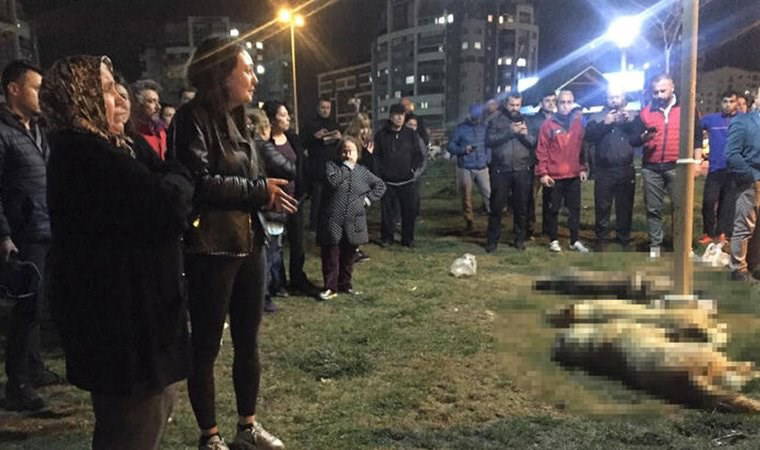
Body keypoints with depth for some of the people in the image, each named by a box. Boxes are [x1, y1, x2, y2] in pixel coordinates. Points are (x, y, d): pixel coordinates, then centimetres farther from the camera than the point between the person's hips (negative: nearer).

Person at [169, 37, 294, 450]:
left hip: (248, 244, 8)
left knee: (248, 340, 16)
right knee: (206, 346, 6)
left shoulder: (234, 121, 14)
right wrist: (259, 190, -14)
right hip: (211, 249, -8)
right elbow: (199, 182, -21)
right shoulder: (194, 117, -11)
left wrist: (271, 194, 2)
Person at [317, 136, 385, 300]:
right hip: (332, 221, -3)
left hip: (354, 223, 3)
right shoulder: (332, 165, 0)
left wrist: (369, 198, 3)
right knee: (330, 256, 0)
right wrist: (346, 166, -14)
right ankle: (330, 288, 9)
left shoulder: (362, 171, 10)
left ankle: (345, 284, 26)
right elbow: (333, 180, -21)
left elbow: (380, 185, 17)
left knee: (348, 256, 13)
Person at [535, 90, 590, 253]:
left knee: (575, 209, 9)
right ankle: (553, 240, 17)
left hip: (574, 175, 3)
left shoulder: (578, 122, 6)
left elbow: (582, 147, 11)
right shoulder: (548, 124, -4)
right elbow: (541, 150, -5)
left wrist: (583, 168, 8)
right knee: (553, 209, 6)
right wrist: (542, 172, -10)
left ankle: (575, 240, 19)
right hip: (554, 176, -3)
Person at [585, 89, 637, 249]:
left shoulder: (631, 116, 11)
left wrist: (630, 122, -13)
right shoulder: (598, 117, 8)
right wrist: (604, 123, -17)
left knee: (625, 206, 8)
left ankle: (624, 238, 20)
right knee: (602, 206, 2)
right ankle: (601, 238, 11)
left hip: (626, 170, 1)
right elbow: (589, 135, -9)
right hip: (604, 170, -1)